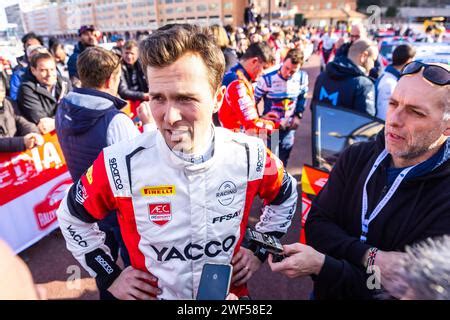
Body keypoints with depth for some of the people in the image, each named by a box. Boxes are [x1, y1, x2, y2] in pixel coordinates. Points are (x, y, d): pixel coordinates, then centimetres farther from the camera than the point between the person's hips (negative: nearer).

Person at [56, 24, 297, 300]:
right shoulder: (121, 164, -25)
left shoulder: (251, 155, -21)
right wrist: (109, 276, -7)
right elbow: (72, 218, -6)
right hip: (153, 294, 0)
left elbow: (285, 197, 1)